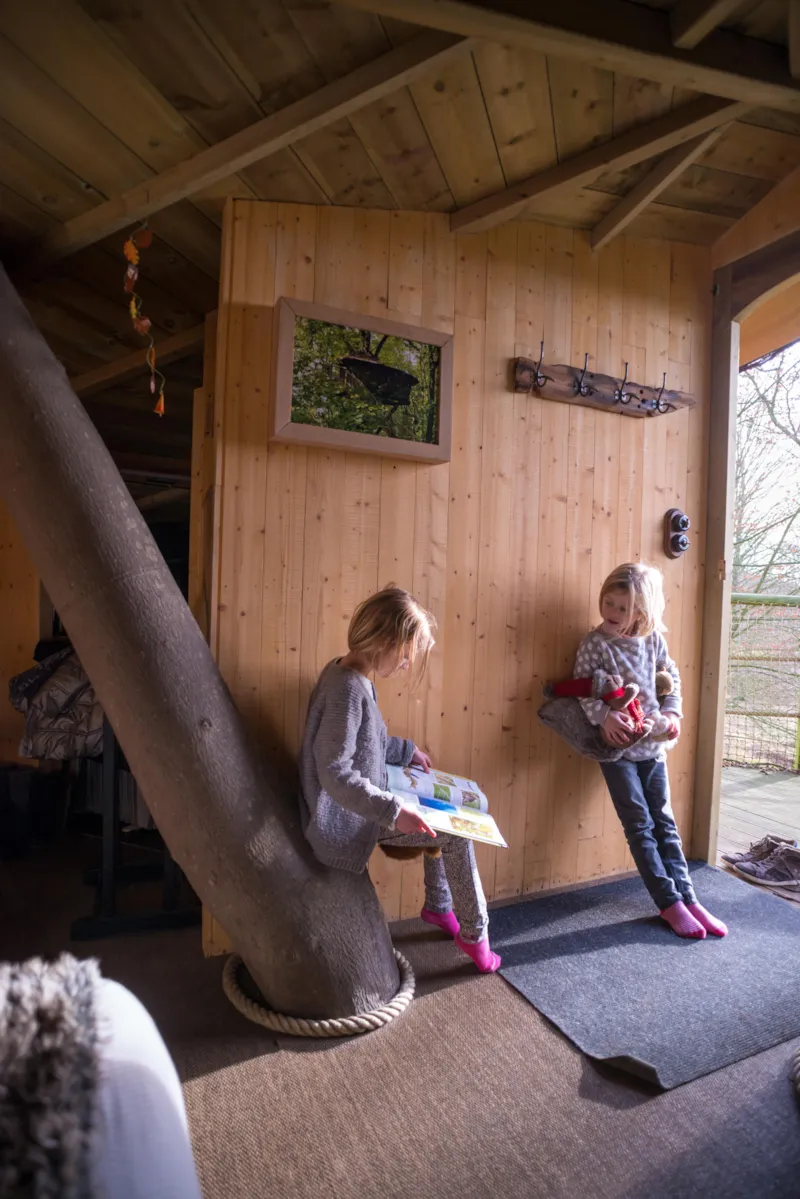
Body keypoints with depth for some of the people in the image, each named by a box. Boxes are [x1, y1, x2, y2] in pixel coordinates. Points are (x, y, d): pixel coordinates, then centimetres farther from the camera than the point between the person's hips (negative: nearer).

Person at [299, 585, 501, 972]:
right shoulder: (348, 688, -28)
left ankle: (439, 905, 36)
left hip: (357, 806, 10)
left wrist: (406, 750, 16)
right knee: (455, 834, -2)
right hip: (348, 819, -10)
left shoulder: (347, 674, 2)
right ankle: (474, 934, 19)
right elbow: (335, 774, -30)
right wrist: (393, 812, -30)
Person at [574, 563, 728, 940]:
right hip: (616, 748, -4)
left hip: (652, 744, 4)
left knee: (664, 823, 12)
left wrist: (672, 713, -6)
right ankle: (669, 903, 14)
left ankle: (688, 898, 21)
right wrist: (604, 715, -29)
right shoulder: (595, 643, -12)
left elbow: (671, 678, 8)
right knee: (640, 826, 3)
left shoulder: (654, 639, 0)